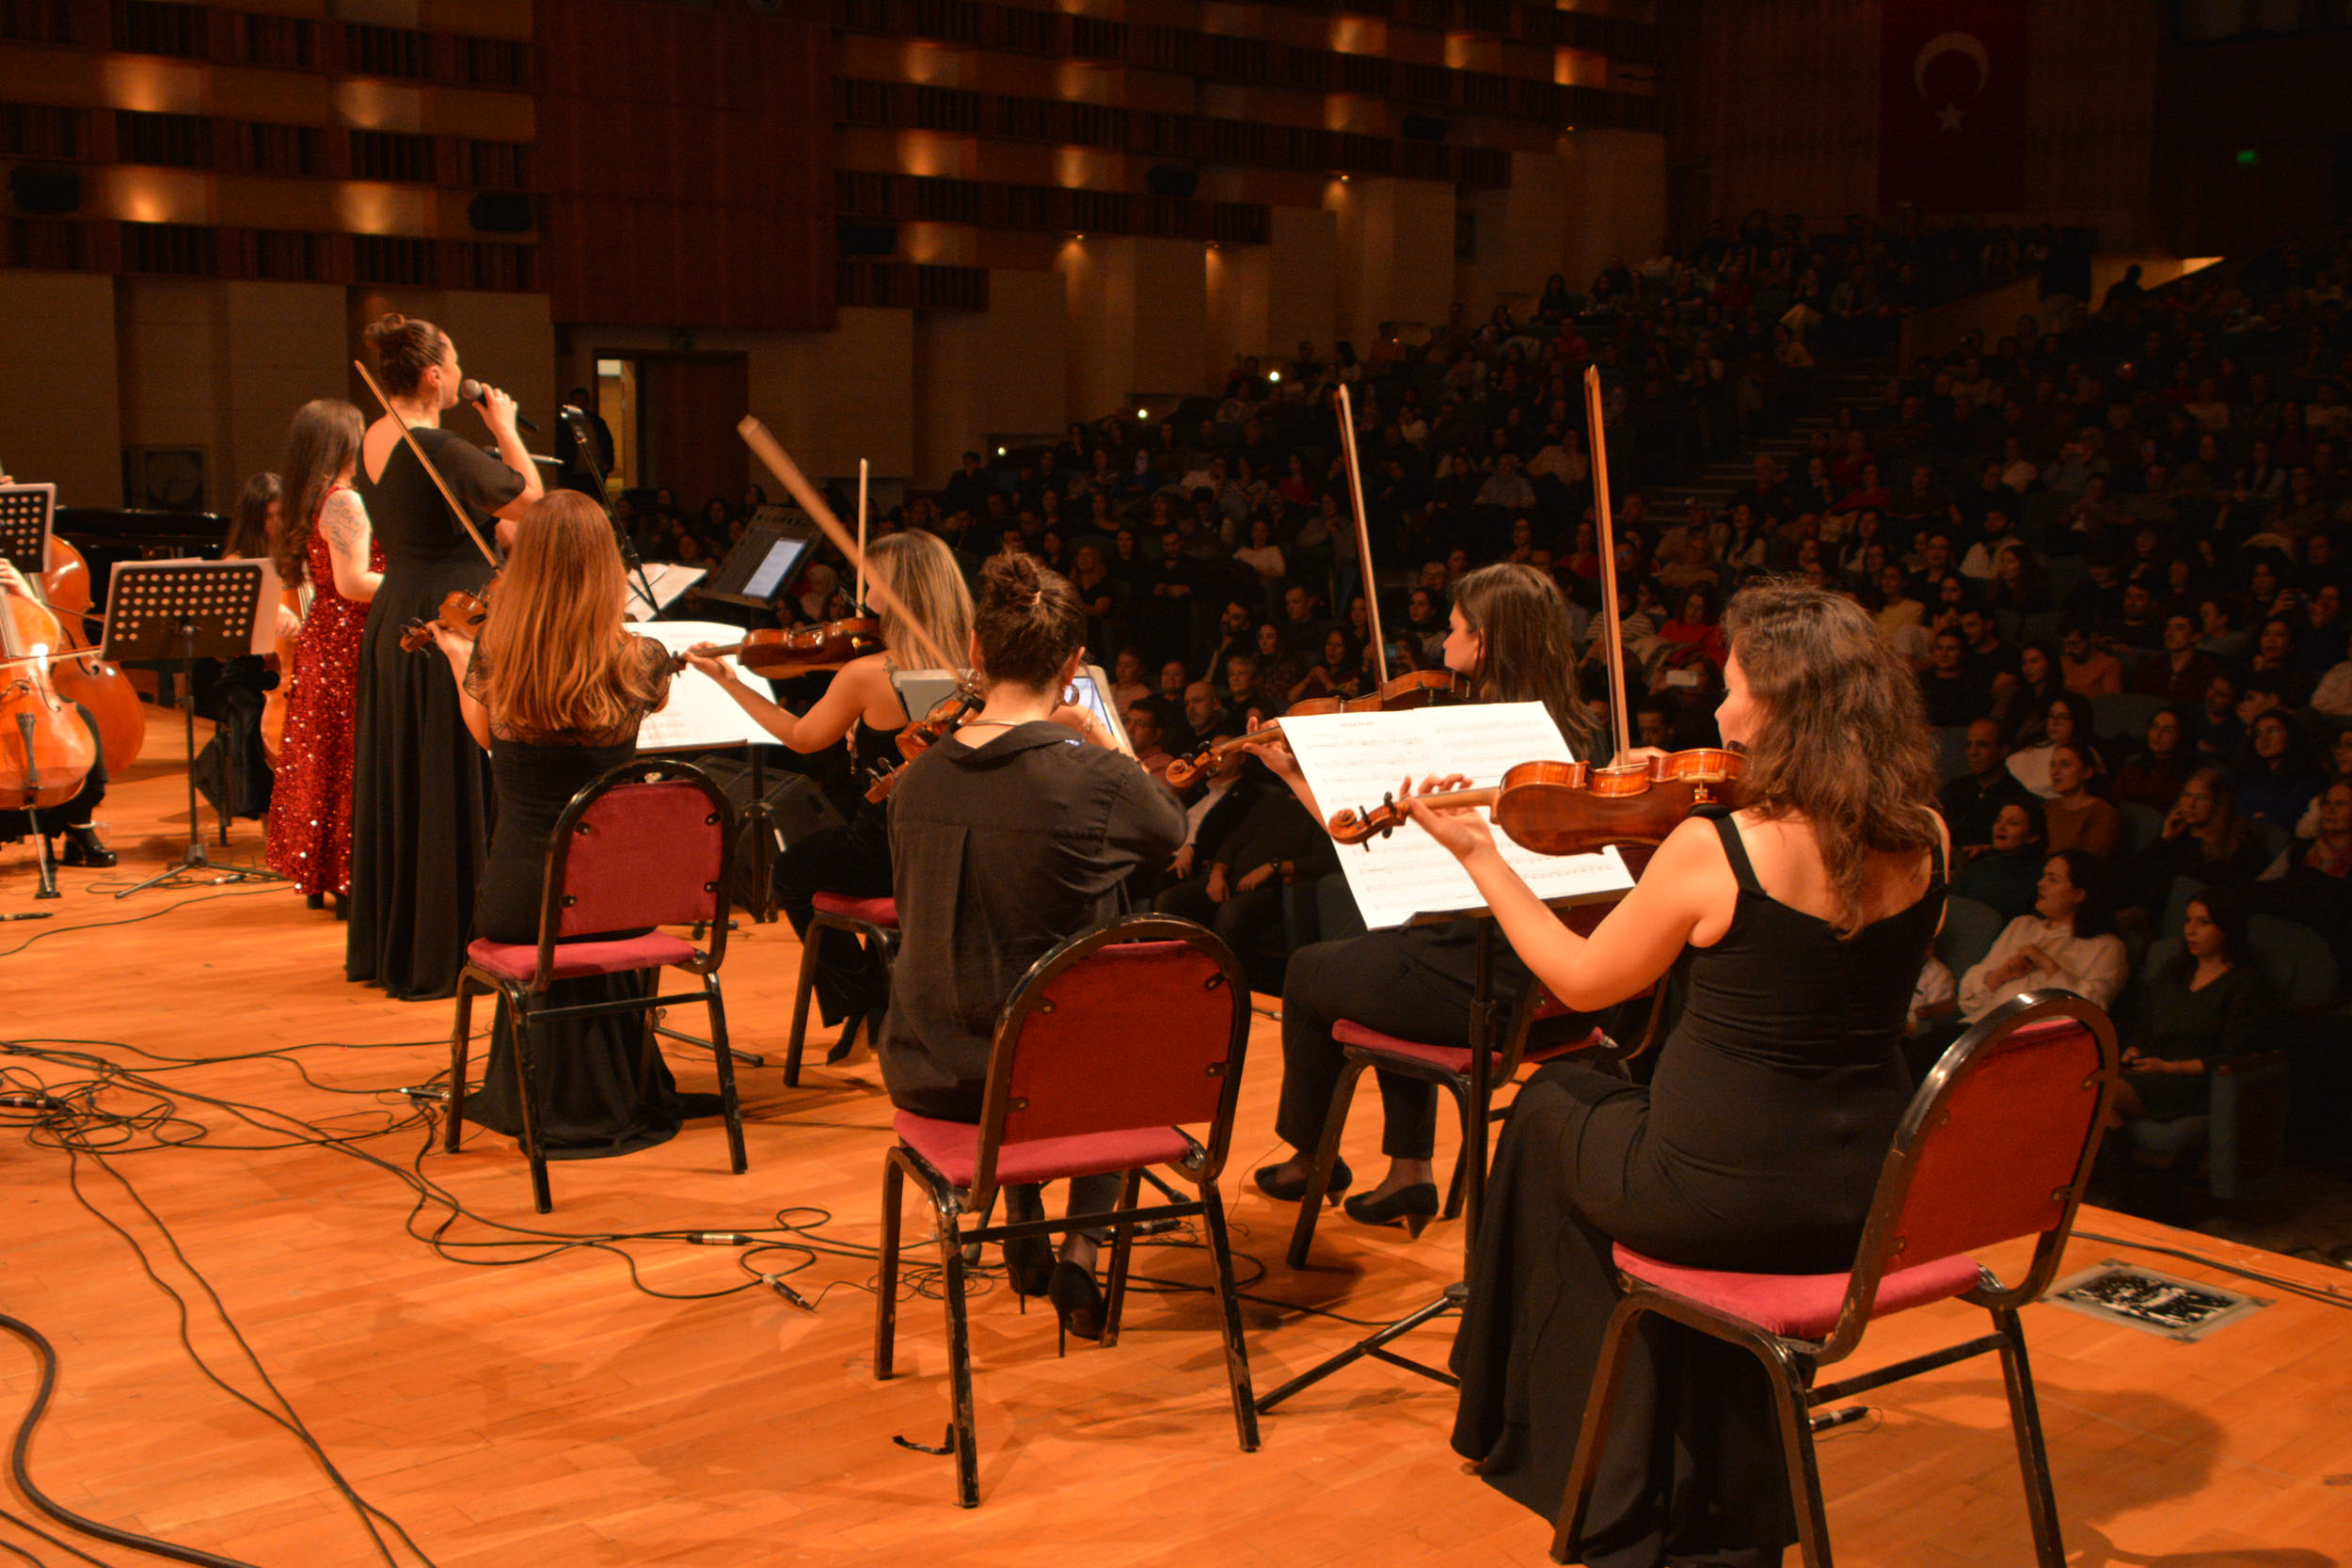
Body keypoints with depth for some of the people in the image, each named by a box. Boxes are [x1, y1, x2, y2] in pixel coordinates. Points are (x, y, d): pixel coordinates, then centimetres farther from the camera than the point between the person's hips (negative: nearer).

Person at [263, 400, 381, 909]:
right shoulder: (345, 503, -16)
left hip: (319, 637, 10)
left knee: (321, 759, 13)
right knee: (353, 760, -4)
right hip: (349, 642, -9)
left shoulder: (306, 505, 12)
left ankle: (319, 876, 20)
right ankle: (350, 878, 0)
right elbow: (352, 583, -22)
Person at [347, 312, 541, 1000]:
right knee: (453, 794, -1)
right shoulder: (438, 450, -19)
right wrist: (504, 425, 1)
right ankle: (441, 954, 4)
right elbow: (530, 498, -10)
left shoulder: (371, 444, 8)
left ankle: (383, 944, 28)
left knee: (394, 786, 17)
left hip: (390, 626, 9)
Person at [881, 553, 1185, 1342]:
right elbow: (1173, 827, 5)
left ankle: (1024, 1227, 39)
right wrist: (1101, 740, 13)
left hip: (926, 1072, 4)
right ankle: (1080, 1246, 19)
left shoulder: (918, 779, -5)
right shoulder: (1093, 779, -18)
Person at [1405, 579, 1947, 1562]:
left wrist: (1477, 853, 4)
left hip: (1726, 1196, -5)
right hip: (1871, 1203, 5)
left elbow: (1582, 981, -5)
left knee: (1554, 1110, 24)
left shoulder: (1712, 848, -20)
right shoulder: (1923, 843, -4)